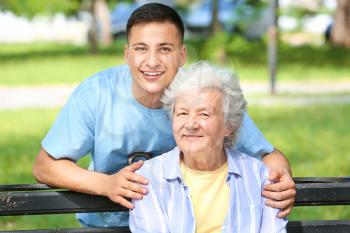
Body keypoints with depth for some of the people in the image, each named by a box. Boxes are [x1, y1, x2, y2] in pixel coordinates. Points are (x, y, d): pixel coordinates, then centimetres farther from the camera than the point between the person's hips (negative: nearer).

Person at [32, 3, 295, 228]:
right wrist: (106, 184, -23)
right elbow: (44, 166, -6)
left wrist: (280, 176, -28)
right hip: (106, 224, -1)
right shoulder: (95, 94, -12)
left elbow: (268, 155, -3)